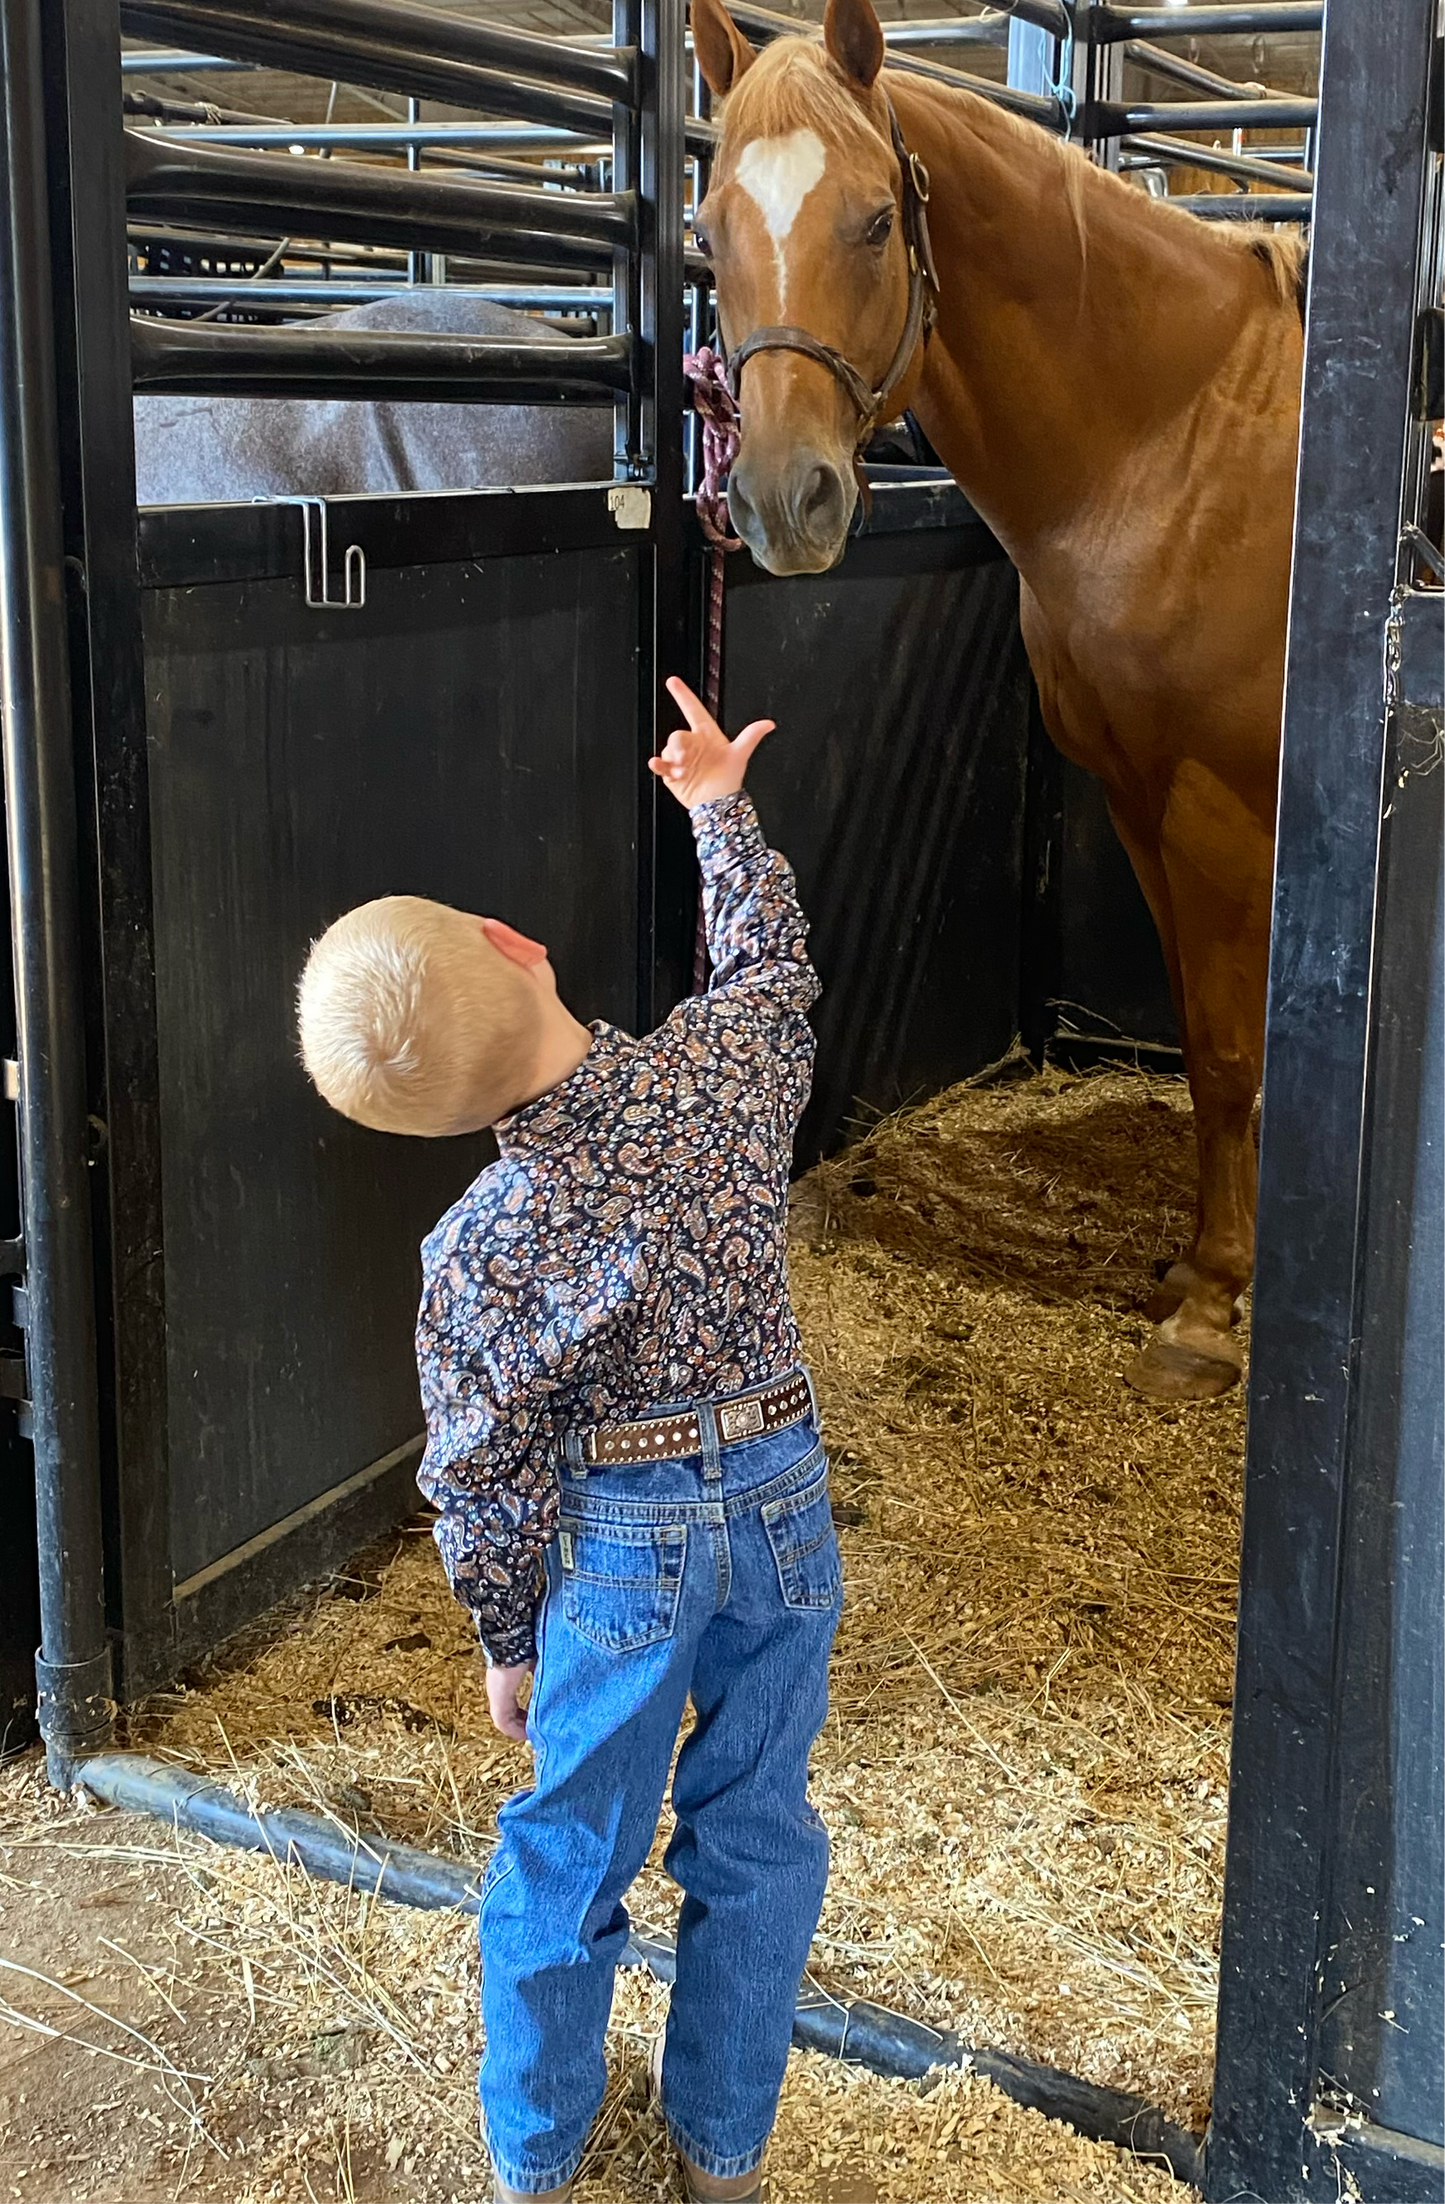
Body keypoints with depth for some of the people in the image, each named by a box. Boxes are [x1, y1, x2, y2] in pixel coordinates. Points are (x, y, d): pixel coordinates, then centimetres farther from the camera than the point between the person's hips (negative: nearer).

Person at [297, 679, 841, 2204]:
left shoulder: (479, 1253, -21)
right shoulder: (724, 1068, -17)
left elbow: (488, 1484, -9)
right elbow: (773, 968, 9)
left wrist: (507, 1641, 7)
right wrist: (719, 809, 23)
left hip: (622, 1545, -3)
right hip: (782, 1502, 3)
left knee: (566, 1858, 17)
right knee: (755, 1841, 19)